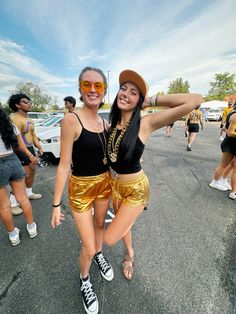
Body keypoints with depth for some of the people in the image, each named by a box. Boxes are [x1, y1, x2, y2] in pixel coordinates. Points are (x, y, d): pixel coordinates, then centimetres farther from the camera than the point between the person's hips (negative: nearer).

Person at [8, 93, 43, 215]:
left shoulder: (29, 119, 14)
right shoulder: (15, 118, -17)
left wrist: (38, 147, 14)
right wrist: (28, 154, -27)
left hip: (30, 148, 10)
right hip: (21, 150, -10)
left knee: (32, 171, 17)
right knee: (24, 176, -8)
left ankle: (29, 193, 36)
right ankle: (12, 203, 7)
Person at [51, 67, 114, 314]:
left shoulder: (104, 122, 1)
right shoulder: (71, 120, -17)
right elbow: (64, 165, -15)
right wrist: (56, 204, -11)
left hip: (104, 182, 6)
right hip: (81, 187, -5)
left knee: (100, 223, 28)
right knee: (88, 247, 7)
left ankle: (99, 255, 60)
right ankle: (84, 280, 44)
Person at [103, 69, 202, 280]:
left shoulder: (146, 123, -20)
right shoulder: (112, 124, -3)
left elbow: (195, 100, -26)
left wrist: (150, 101, -19)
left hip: (136, 188, -5)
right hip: (115, 184, 6)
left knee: (110, 238, 1)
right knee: (122, 222, 28)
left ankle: (140, 210, 27)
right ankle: (130, 254, 60)